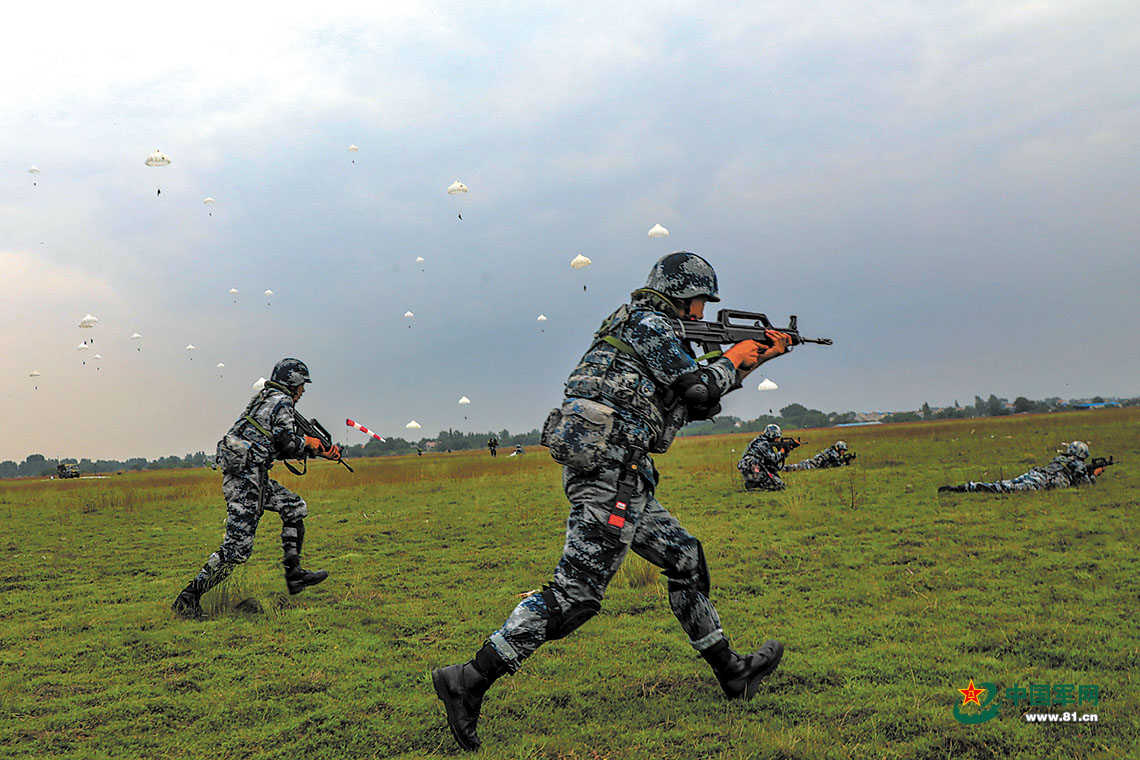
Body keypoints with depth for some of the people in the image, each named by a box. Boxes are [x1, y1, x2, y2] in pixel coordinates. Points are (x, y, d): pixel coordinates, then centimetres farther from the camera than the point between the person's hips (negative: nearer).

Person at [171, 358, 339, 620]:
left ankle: (294, 574, 17)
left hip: (249, 476, 10)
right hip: (246, 478, -10)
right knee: (237, 548, -9)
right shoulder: (282, 402, -5)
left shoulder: (265, 397, 23)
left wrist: (320, 451, 21)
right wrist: (310, 442, 7)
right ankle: (188, 598, -7)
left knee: (295, 507, 18)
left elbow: (277, 448, 23)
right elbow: (287, 442, -14)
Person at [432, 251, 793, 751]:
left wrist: (754, 358, 28)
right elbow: (699, 389, -9)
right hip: (609, 469, -11)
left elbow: (694, 405, 29)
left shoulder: (650, 330, 26)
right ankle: (470, 681, -11)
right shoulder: (648, 323, -4)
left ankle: (732, 673, 27)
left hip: (619, 475, 11)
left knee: (685, 558, 16)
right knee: (576, 590, -12)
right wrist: (735, 357, 10)